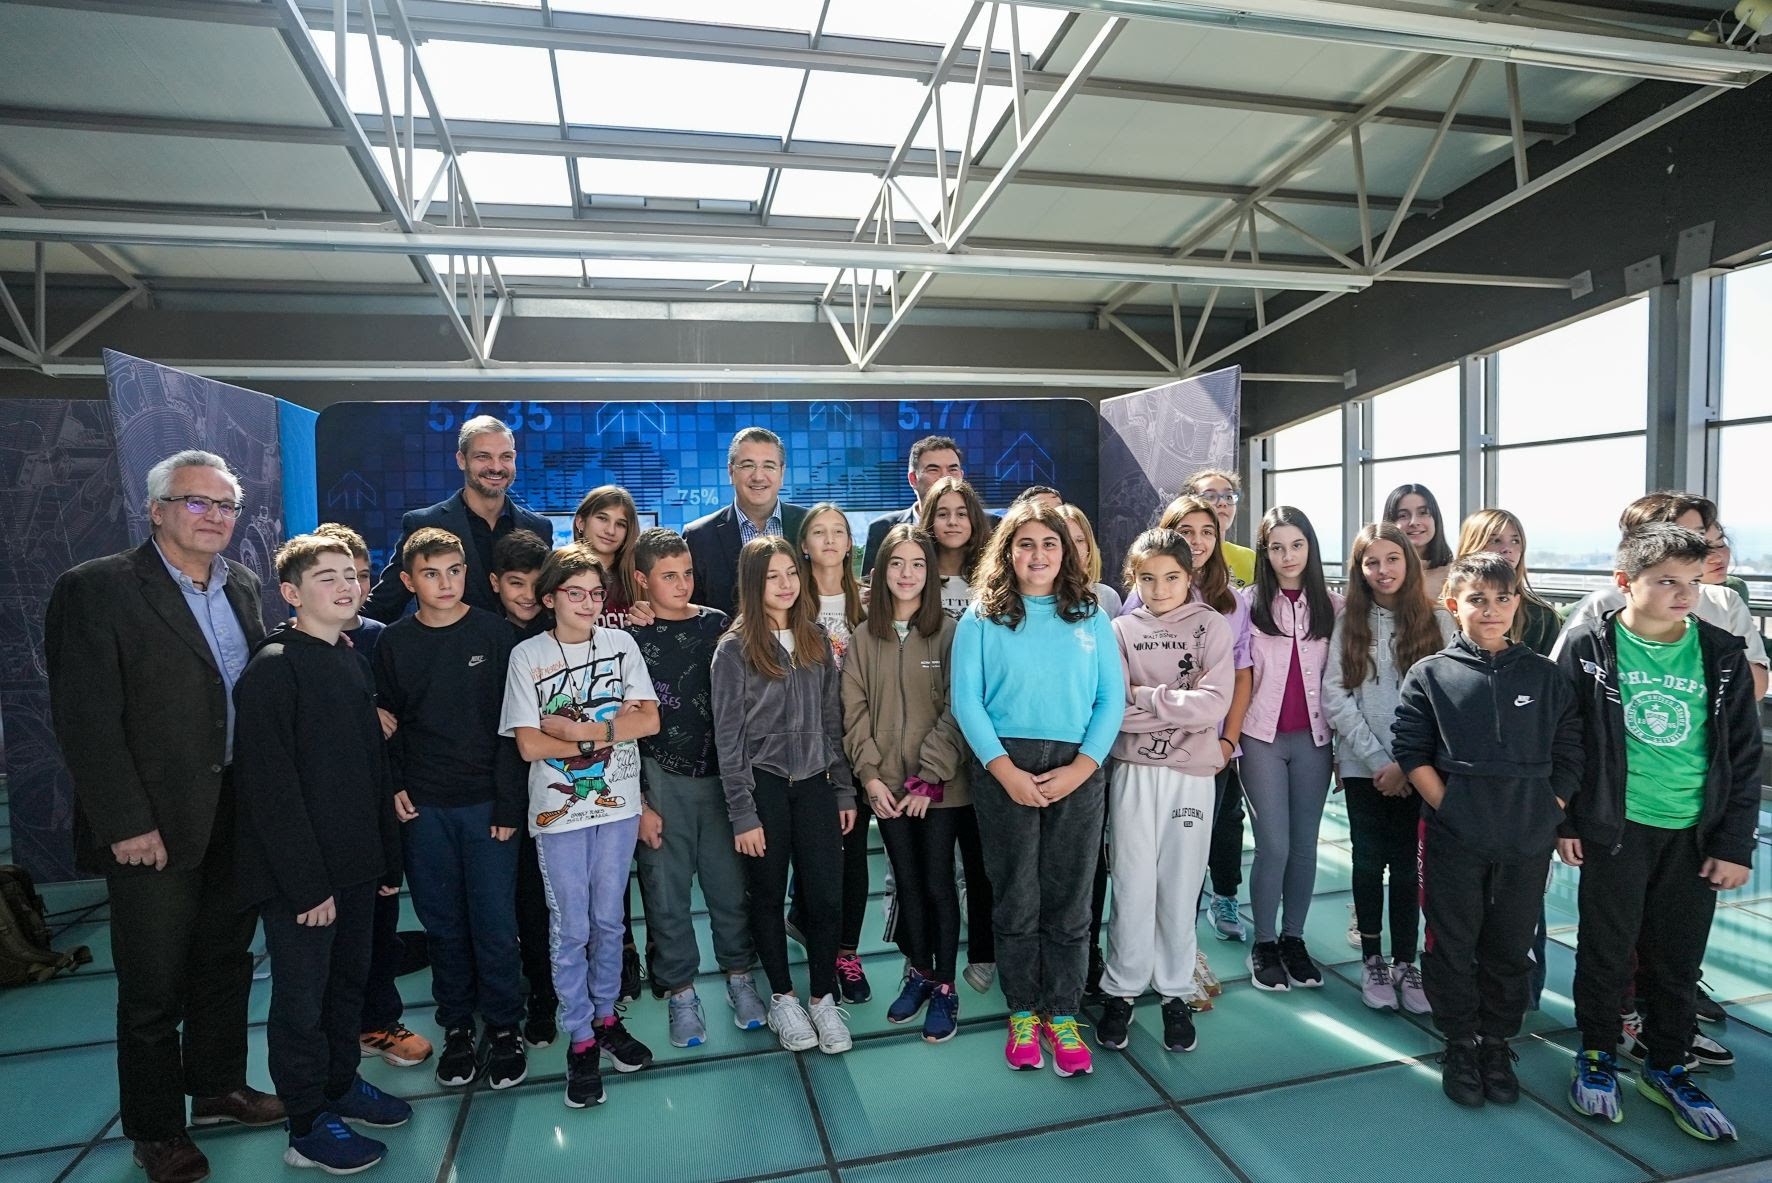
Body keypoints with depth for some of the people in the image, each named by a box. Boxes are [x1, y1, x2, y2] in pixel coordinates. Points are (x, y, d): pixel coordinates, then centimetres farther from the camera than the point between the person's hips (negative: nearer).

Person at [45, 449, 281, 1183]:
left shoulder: (243, 587, 7)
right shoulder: (97, 590, -12)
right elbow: (86, 721, -15)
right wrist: (126, 823, -17)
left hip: (239, 816, 6)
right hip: (155, 828, -6)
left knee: (226, 964, 20)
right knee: (153, 987, 10)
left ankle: (218, 1086, 40)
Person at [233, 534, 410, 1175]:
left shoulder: (353, 660, 9)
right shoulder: (273, 667, -14)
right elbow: (270, 785, -18)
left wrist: (388, 856, 11)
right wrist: (306, 882, -18)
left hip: (356, 865, 7)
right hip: (300, 878, -7)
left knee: (348, 982, 19)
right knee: (302, 1000, 8)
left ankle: (341, 1084, 38)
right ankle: (308, 1128, 23)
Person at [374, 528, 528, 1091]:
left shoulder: (494, 634, -3)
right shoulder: (394, 642, 4)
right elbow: (386, 723, 11)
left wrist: (509, 804, -8)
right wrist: (394, 787, -1)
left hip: (487, 802, -2)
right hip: (423, 809, 2)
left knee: (495, 922, 2)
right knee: (443, 923, 11)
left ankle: (503, 1028, 21)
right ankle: (458, 1027, 28)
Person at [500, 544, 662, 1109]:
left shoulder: (620, 644, 1)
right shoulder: (527, 656, -4)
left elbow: (649, 719, -6)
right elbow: (529, 745, -10)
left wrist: (580, 729, -16)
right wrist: (609, 730, -13)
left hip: (618, 804, 2)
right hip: (558, 809, -2)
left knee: (608, 920, 15)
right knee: (570, 928, 7)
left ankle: (606, 1016, 33)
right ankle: (580, 1038, 22)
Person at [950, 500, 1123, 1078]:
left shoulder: (1090, 617, 8)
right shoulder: (981, 619, 3)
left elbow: (1112, 698, 3)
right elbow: (966, 701, -3)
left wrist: (1081, 767, -8)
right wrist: (1007, 771, -12)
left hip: (1077, 773, 2)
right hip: (1004, 770, -1)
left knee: (1069, 900, 7)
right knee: (1017, 898, 7)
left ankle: (1061, 1014, 24)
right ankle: (1022, 1013, 25)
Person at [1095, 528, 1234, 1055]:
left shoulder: (1211, 626, 2)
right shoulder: (1121, 630, 3)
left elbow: (1215, 703, -11)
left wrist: (1145, 696, -10)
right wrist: (1179, 707, -10)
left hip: (1191, 773, 0)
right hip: (1134, 771, 0)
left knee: (1180, 887, 9)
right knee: (1133, 885, 3)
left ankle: (1176, 993, 25)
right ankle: (1121, 991, 19)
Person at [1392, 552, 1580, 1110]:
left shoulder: (1546, 676, 4)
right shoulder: (1429, 674, -3)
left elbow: (1569, 755, 6)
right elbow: (1411, 752, -4)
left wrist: (1548, 814, -2)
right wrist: (1450, 809, -10)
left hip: (1528, 844, 2)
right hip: (1454, 840, -2)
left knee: (1511, 948, 14)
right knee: (1453, 945, 8)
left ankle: (1497, 1043, 32)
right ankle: (1460, 1045, 26)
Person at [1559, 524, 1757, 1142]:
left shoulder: (1722, 654, 1)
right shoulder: (1588, 646, -6)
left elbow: (1744, 755, 5)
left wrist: (1735, 844, 1)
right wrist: (1563, 821, -3)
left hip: (1694, 834, 3)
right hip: (1615, 829, -2)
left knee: (1678, 958, 13)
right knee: (1606, 951, 7)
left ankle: (1665, 1067, 32)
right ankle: (1596, 1056, 27)